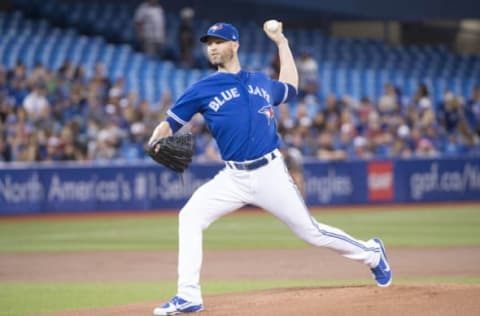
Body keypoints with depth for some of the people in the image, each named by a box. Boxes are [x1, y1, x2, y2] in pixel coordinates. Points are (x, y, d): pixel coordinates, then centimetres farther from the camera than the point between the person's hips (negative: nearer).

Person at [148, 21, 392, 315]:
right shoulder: (203, 89, 3)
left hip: (271, 173, -1)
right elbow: (169, 123, 2)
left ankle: (371, 253, 26)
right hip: (233, 178, 1)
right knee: (190, 217, -17)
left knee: (311, 231, 2)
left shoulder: (261, 81, 10)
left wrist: (282, 42, 28)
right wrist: (156, 140, -21)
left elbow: (290, 88, 31)